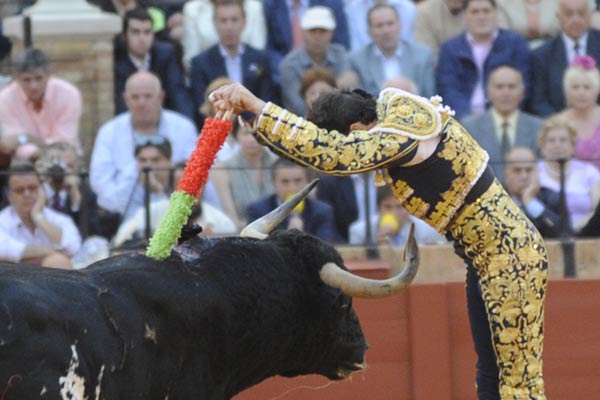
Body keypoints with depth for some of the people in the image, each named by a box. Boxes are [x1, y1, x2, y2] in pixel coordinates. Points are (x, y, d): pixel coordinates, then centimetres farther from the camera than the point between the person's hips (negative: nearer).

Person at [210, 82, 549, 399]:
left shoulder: (403, 132, -23)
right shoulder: (400, 118, 6)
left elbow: (329, 152, -38)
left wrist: (257, 108, -36)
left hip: (510, 254, -10)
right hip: (487, 256, 10)